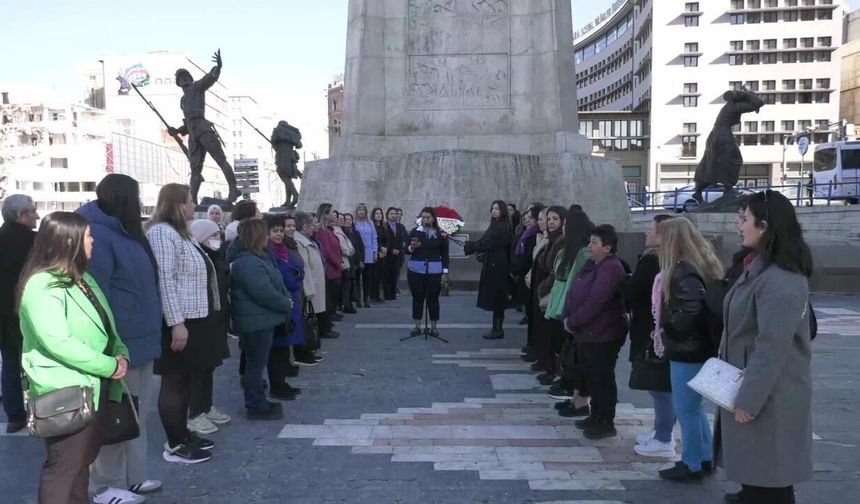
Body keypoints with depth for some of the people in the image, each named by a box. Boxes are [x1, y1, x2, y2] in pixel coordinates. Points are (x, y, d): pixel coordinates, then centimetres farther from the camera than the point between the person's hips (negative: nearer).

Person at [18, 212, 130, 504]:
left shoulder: (82, 279, 13)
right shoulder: (42, 286, -18)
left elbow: (105, 325, 16)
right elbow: (58, 343, -26)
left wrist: (121, 353, -3)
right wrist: (108, 366, -20)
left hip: (93, 387, 9)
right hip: (65, 393, -9)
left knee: (84, 458, 19)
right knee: (63, 465, 0)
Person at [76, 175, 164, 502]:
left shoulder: (124, 233, 14)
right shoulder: (99, 235, -16)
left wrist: (149, 334, 20)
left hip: (138, 340, 10)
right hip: (118, 343, -10)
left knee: (135, 412, 16)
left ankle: (133, 476, 27)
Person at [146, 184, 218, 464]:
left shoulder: (180, 232, 17)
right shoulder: (162, 232, -15)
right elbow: (165, 281, -23)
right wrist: (176, 323, -27)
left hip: (193, 319, 10)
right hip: (179, 322, -10)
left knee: (185, 381, 16)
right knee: (174, 383, -2)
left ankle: (182, 434, 27)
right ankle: (175, 446, 7)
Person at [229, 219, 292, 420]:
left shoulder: (258, 258, 14)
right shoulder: (248, 263, -22)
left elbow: (275, 283, 17)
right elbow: (265, 293, -26)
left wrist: (287, 300, 1)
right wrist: (287, 304, -12)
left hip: (262, 319, 11)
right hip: (256, 321, -11)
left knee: (256, 363, 18)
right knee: (256, 364, -1)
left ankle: (258, 401, 28)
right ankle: (256, 407, 9)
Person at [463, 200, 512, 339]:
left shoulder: (502, 228, -15)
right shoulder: (495, 225, 13)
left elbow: (487, 244, -18)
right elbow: (484, 242, 13)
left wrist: (468, 245, -11)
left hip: (497, 266, -9)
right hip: (492, 265, 9)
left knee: (495, 298, -3)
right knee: (496, 298, 12)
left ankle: (497, 329, 3)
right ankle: (497, 328, 18)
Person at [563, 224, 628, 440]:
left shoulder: (611, 269, -19)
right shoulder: (591, 265, 12)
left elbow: (594, 303, -25)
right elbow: (574, 292, 11)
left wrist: (573, 323, -16)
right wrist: (567, 317, -3)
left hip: (603, 335, -10)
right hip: (587, 332, 10)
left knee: (602, 379, 1)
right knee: (591, 377, 18)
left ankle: (606, 423, 13)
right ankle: (596, 416, 32)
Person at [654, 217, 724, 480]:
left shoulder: (684, 272, -20)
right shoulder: (700, 265, 10)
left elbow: (692, 309, -32)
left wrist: (668, 329, -16)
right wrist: (668, 329, 8)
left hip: (687, 351, -10)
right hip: (700, 347, 10)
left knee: (685, 409, 3)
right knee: (694, 406, 20)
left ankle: (692, 464, 15)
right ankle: (705, 458, 30)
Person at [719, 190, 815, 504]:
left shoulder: (780, 282, -23)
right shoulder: (759, 269, 10)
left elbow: (772, 347, -25)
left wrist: (749, 400, -21)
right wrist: (744, 393, 18)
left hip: (769, 396, -10)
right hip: (751, 386, 10)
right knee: (755, 471, 20)